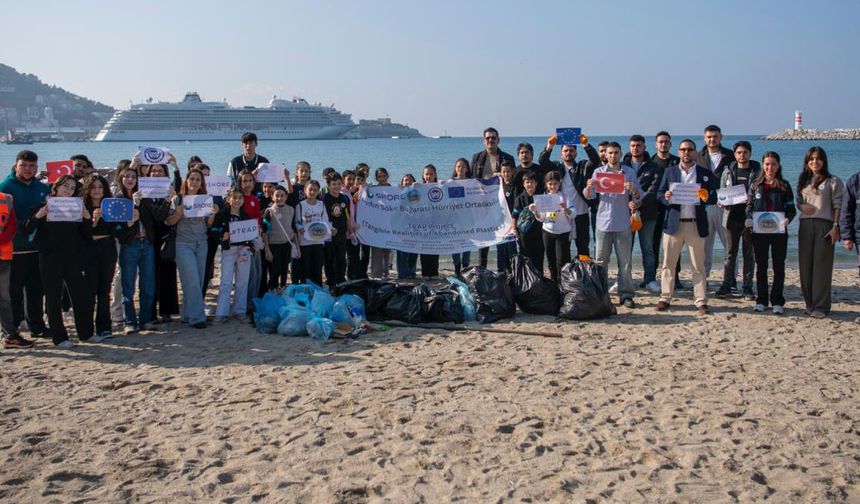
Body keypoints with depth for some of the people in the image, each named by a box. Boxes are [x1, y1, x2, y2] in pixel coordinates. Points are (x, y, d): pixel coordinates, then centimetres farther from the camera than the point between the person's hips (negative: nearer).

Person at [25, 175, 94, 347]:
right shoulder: (44, 207, 2)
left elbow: (87, 236, 6)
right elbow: (28, 230, -5)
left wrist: (87, 218, -11)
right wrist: (38, 216, -22)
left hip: (74, 259, 2)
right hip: (50, 260, -2)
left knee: (82, 296, 3)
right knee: (54, 299, 4)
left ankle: (86, 332, 17)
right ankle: (59, 337, 12)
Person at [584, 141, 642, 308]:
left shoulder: (629, 172, 6)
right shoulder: (598, 172, 7)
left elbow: (638, 196, 3)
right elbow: (588, 196, 1)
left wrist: (633, 190, -18)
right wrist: (588, 187, -21)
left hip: (623, 223, 0)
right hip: (603, 222, 0)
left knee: (625, 260, 1)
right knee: (601, 260, 4)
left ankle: (626, 294, 6)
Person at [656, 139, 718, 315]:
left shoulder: (706, 173, 7)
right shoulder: (669, 172, 10)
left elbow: (714, 197, 5)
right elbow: (660, 193, 8)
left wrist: (706, 197, -17)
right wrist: (666, 197, -14)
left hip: (696, 225, -1)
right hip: (673, 223, 1)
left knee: (698, 266, 2)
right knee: (668, 264, 4)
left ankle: (701, 302, 6)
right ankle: (665, 298, 12)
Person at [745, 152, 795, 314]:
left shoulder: (784, 186, 4)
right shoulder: (756, 185, 7)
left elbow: (791, 208, 3)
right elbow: (749, 205, 9)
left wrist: (787, 219, -18)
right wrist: (748, 219, -10)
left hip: (779, 231, -1)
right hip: (759, 231, 1)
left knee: (778, 266, 2)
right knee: (761, 266, 6)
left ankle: (777, 302, 8)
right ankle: (761, 300, 14)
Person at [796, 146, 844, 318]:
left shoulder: (832, 181, -1)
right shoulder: (803, 181, 15)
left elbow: (838, 206, -5)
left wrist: (835, 227, -13)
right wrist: (801, 206, -3)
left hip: (824, 225, -5)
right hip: (805, 225, 5)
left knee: (822, 266, -5)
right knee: (805, 265, 5)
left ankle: (821, 306, -1)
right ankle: (810, 304, 15)